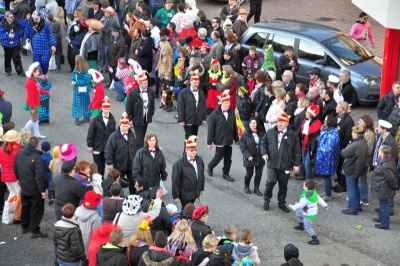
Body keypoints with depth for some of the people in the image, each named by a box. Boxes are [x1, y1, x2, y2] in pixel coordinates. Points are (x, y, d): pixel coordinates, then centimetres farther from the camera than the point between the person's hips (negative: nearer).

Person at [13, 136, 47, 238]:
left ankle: (25, 227, 36)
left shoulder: (19, 153, -5)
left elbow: (16, 169, 9)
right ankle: (35, 231, 11)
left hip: (24, 187, 7)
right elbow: (40, 176, -29)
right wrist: (42, 190, -20)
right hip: (35, 189, -7)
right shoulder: (37, 158, -29)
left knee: (25, 207, 23)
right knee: (36, 210, 5)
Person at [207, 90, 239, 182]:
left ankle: (226, 173, 22)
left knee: (228, 158, 9)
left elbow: (234, 126, 9)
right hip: (219, 140, -5)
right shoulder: (215, 114, -12)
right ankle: (210, 167, 30)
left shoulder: (232, 113, 2)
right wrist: (209, 142, -11)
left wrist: (236, 139, 13)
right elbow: (211, 129, -11)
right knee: (219, 156, 4)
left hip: (229, 140, 5)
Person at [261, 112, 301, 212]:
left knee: (283, 185, 10)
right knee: (271, 181, -9)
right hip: (272, 163, 0)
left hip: (285, 165, 0)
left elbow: (297, 151, 0)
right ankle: (266, 200, 15)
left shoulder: (292, 135, -3)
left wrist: (296, 164, -1)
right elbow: (263, 141, 14)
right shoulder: (271, 132, 1)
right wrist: (264, 152, -1)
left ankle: (281, 203, 27)